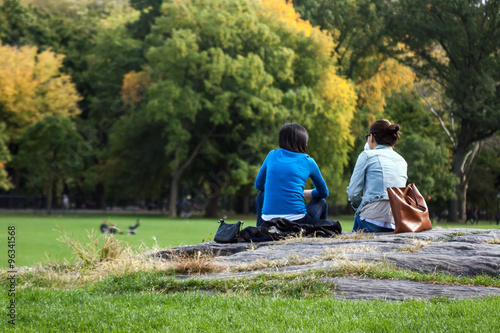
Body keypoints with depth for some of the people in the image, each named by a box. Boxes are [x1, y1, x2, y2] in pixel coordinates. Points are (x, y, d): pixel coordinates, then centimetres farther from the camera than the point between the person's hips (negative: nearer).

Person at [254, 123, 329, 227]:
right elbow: (324, 193, 22)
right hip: (297, 221, -2)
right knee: (322, 203, 30)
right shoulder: (308, 161, 8)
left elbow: (258, 185, 26)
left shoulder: (272, 155, 13)